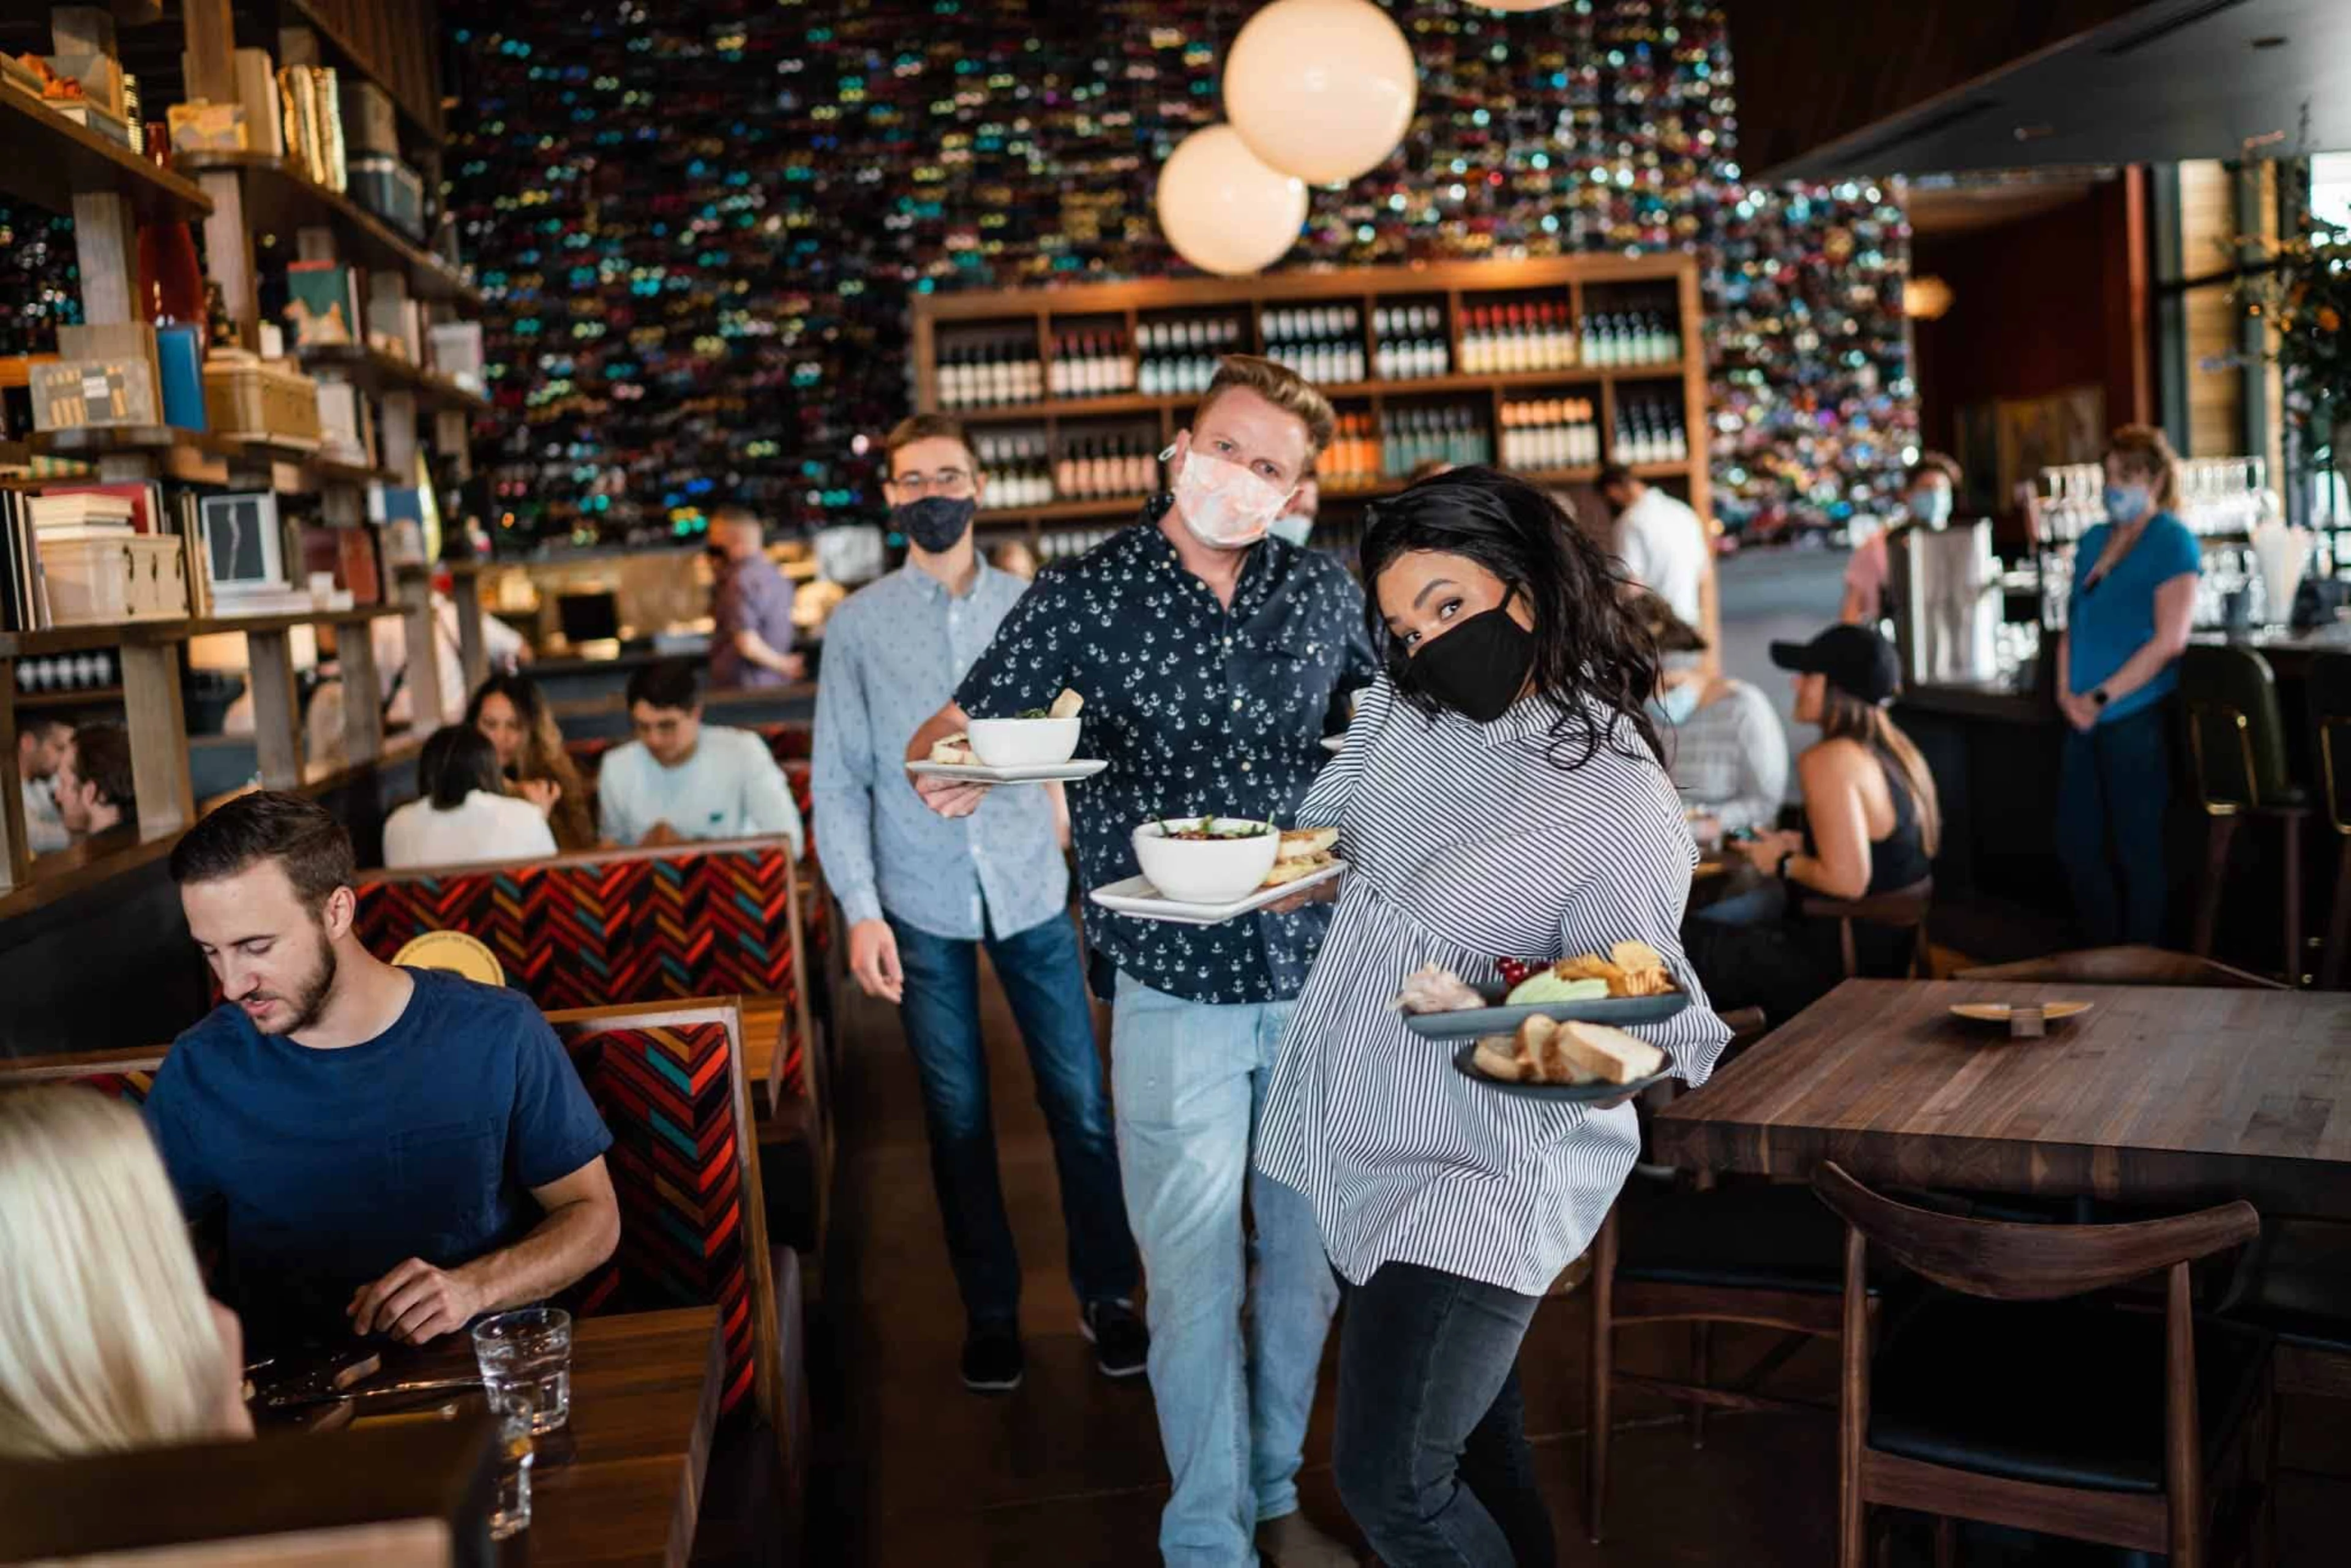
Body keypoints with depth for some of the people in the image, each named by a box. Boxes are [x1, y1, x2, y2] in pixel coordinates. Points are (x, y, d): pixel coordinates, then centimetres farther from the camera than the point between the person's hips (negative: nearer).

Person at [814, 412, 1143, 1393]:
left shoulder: (1030, 607, 4)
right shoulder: (858, 624, 2)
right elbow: (838, 779, 0)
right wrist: (860, 908, -7)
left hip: (1031, 890, 1)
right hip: (922, 905, 0)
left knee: (1081, 1103, 3)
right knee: (958, 1118, 10)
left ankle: (1106, 1294, 21)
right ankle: (990, 1309, 25)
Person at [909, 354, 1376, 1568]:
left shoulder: (1324, 590, 3)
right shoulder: (1082, 598, -6)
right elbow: (953, 728, -5)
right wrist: (947, 771, -26)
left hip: (1317, 975, 4)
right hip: (1176, 989, -3)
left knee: (1305, 1258, 15)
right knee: (1196, 1276, 3)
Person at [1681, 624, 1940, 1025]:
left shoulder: (1828, 761, -23)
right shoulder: (1898, 749, 5)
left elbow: (1847, 880, -29)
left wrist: (1785, 863, -12)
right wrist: (1801, 845, 10)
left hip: (1845, 966, -10)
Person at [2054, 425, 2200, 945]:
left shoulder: (2172, 541, -6)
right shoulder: (2093, 541, 15)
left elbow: (2169, 640, -14)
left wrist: (2101, 697, -14)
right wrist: (2066, 692, 0)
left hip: (2137, 718, -7)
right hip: (2085, 720, 7)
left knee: (2138, 849, 1)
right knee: (2076, 843, 11)